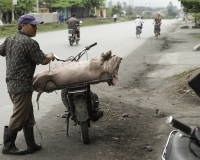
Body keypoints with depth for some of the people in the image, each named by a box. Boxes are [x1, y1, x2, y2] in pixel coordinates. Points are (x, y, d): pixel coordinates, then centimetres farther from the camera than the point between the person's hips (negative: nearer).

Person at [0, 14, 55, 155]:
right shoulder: (30, 43, -16)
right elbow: (43, 61, -15)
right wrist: (50, 56, 6)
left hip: (11, 83, 9)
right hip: (22, 86, -9)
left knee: (28, 117, 14)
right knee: (18, 117, 0)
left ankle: (31, 145, 19)